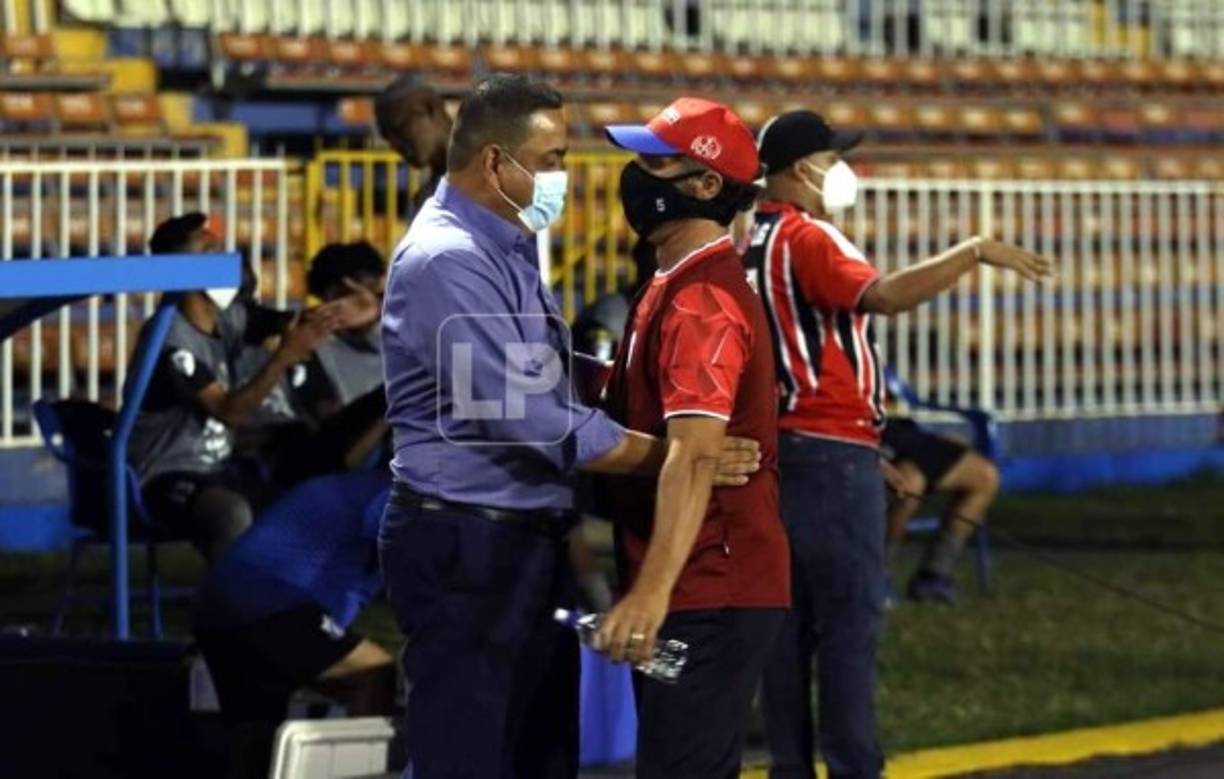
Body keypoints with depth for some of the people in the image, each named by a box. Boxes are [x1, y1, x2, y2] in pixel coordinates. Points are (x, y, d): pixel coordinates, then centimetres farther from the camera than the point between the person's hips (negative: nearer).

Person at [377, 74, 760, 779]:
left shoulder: (508, 249, 14)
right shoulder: (448, 261, -18)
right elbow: (529, 419, -23)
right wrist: (669, 456, -17)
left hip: (530, 541, 10)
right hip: (465, 550, -10)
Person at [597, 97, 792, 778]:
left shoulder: (700, 299, -17)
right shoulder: (675, 286, 17)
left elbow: (696, 453, -30)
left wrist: (653, 591, -38)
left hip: (710, 596, -11)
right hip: (703, 590, 11)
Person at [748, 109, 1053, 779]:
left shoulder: (757, 243, 16)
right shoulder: (805, 238, -13)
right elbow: (884, 295, -30)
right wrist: (975, 252, -26)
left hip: (782, 447, 9)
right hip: (831, 453, -9)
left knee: (791, 621, 8)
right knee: (850, 619, -7)